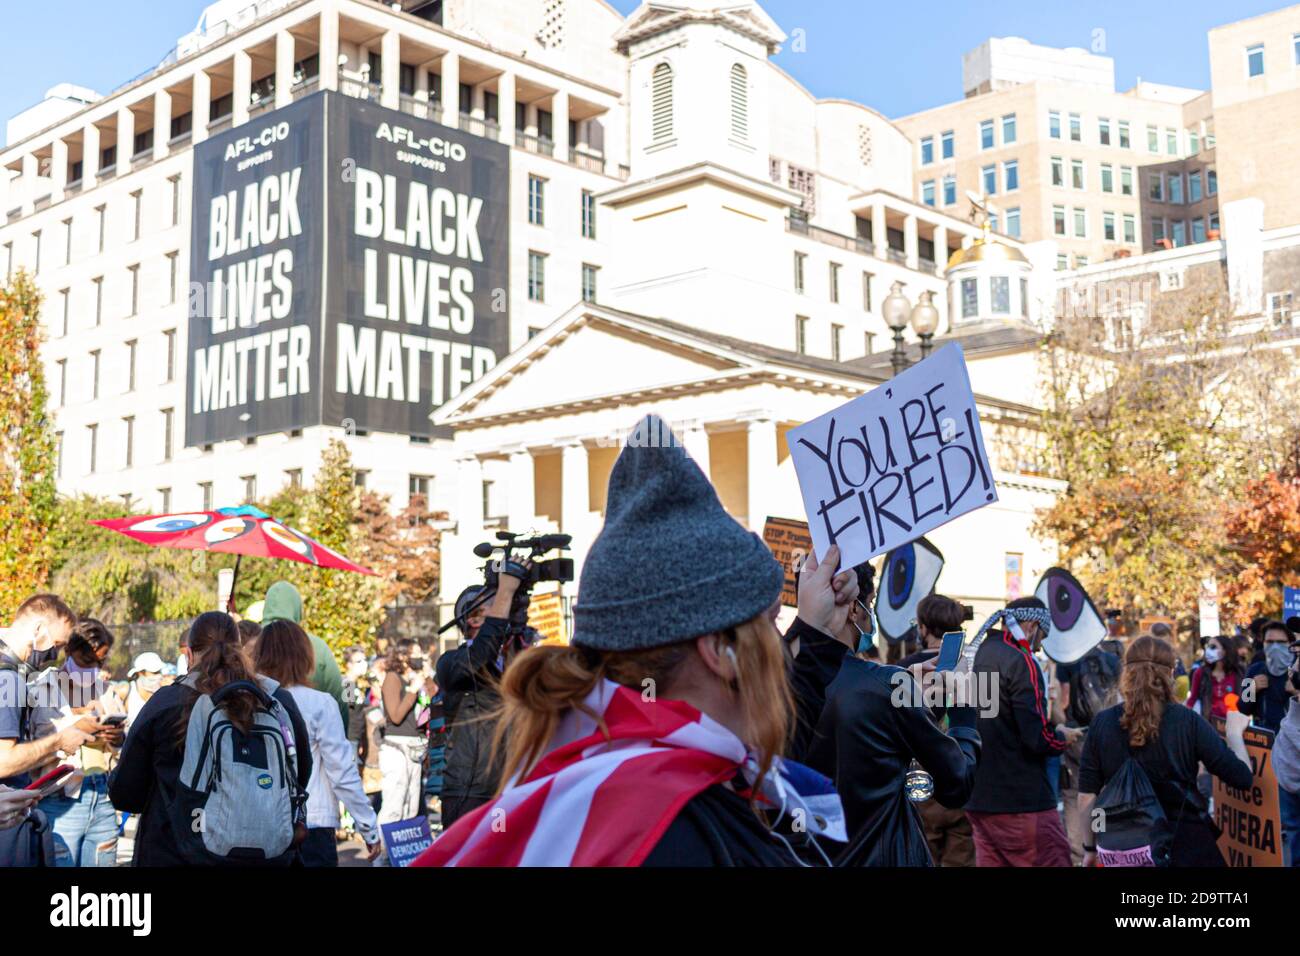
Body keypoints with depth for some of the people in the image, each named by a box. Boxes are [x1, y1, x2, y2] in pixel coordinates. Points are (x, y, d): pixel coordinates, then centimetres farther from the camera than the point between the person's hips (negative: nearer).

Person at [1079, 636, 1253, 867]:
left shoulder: (1102, 723, -7)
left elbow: (1087, 796, -4)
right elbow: (1242, 777, -7)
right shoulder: (1188, 722, -11)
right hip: (1186, 846, -1)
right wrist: (1234, 733, 10)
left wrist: (1090, 847, 9)